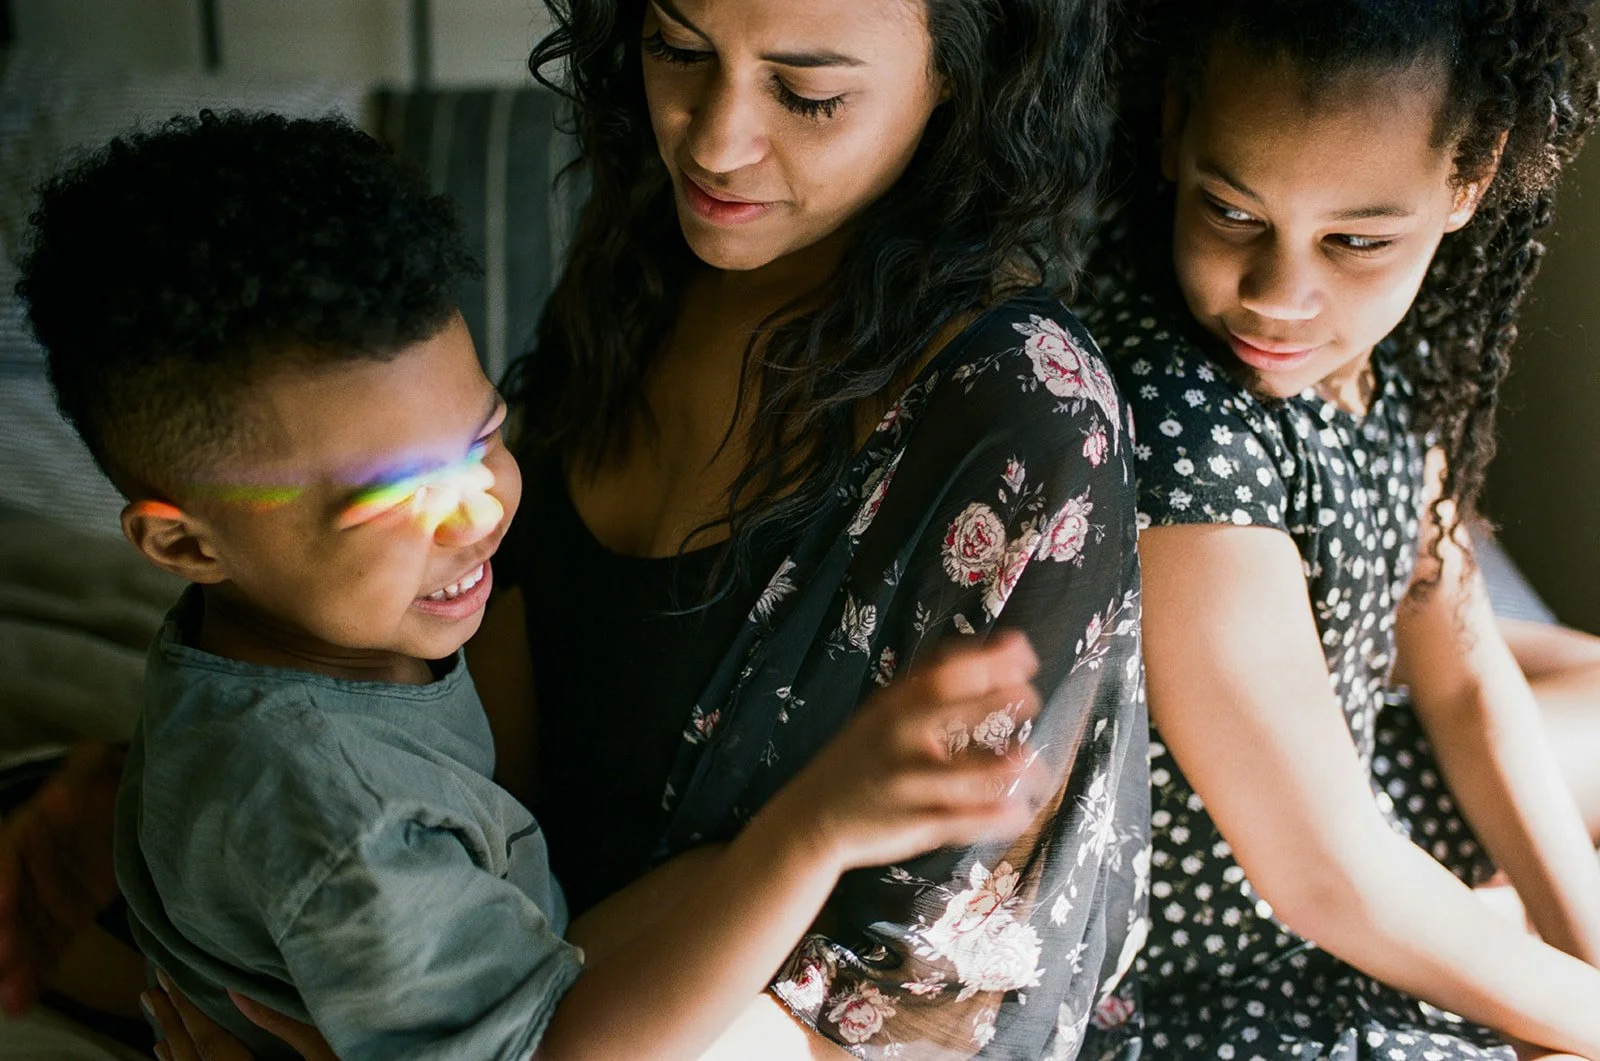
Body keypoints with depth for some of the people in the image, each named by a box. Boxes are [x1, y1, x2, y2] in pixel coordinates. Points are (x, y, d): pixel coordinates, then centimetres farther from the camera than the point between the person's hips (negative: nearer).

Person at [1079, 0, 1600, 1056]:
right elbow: (1329, 879, -27)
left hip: (1340, 800, 8)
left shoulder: (1383, 340, -9)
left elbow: (1460, 672, 3)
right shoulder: (1179, 421, -35)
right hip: (1199, 969, -8)